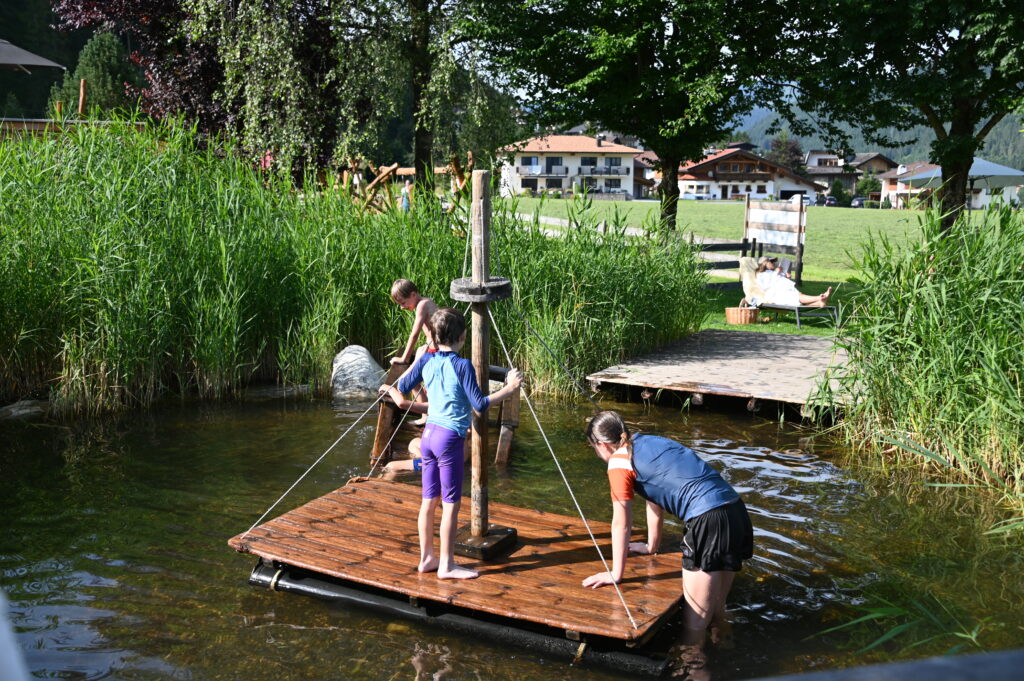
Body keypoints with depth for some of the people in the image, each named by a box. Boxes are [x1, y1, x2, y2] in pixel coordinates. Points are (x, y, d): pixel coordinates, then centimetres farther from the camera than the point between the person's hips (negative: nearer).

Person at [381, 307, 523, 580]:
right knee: (451, 503, 3)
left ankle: (426, 557, 25)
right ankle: (447, 565, 10)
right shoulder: (462, 365, -15)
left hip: (428, 434, 7)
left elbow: (401, 390, 10)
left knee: (429, 500, 15)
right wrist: (509, 389, -12)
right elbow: (480, 404, -17)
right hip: (450, 438, -7)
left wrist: (389, 388, 30)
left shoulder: (426, 360, 3)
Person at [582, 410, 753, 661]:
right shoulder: (646, 442, 22)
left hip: (709, 523, -9)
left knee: (694, 623, 1)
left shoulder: (619, 461, -2)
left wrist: (615, 574, 10)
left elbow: (621, 523, 0)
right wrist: (651, 546, 43)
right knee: (716, 611, 25)